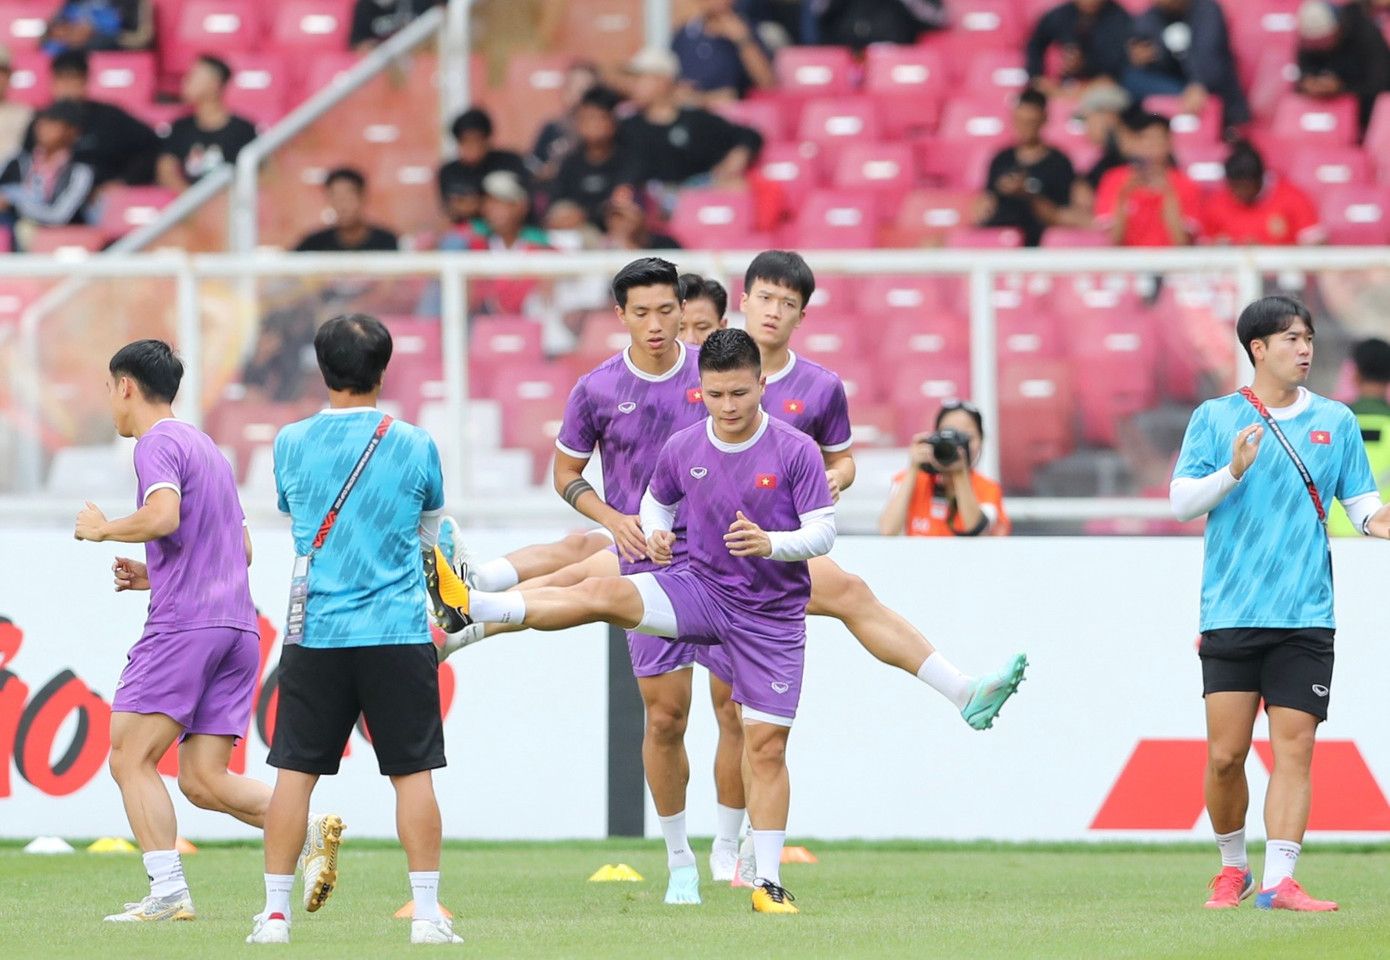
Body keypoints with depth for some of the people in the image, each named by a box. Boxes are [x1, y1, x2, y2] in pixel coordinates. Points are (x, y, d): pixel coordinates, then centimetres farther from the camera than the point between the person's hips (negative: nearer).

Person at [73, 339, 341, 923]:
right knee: (203, 780, 4)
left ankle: (168, 892, -14)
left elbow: (163, 516, -22)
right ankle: (312, 830, -14)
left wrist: (103, 529, -4)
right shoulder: (205, 447, 26)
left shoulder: (158, 443, -3)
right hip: (238, 627, 9)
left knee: (131, 758, -4)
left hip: (184, 624, -9)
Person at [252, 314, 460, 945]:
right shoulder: (414, 446, -3)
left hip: (314, 633, 1)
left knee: (295, 770, 6)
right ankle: (427, 915, 0)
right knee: (412, 772, 2)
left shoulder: (290, 444, 0)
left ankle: (275, 912, 6)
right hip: (398, 633, -1)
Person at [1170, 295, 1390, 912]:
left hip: (1305, 618, 1)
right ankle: (1232, 867, 18)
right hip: (1230, 617, -1)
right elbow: (1181, 502, 1)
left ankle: (1278, 880, -9)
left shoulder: (1335, 421, 10)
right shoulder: (1216, 419, 5)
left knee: (1294, 750, -7)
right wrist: (1233, 471, -15)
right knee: (1225, 754, -2)